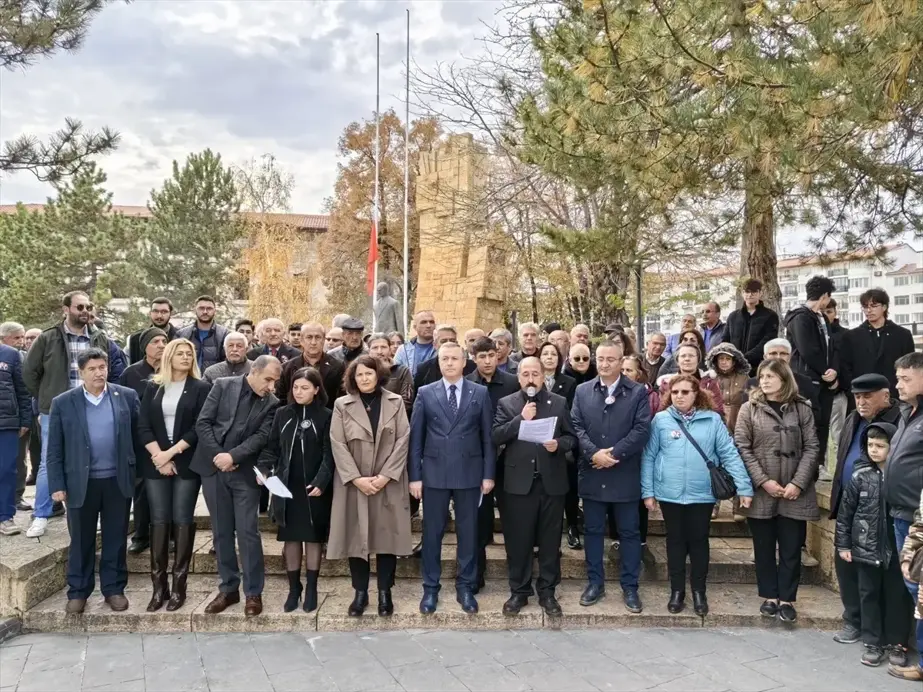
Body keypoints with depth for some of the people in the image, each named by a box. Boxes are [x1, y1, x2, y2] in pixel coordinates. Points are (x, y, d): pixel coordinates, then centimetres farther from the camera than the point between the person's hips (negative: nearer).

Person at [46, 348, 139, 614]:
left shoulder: (127, 396, 0)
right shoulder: (63, 403, -1)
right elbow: (54, 449, 0)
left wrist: (137, 469, 0)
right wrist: (57, 484, -4)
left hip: (118, 480, 1)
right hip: (80, 483, 0)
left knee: (115, 538, 10)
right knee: (81, 541, 11)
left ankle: (114, 589, 22)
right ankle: (78, 591, 24)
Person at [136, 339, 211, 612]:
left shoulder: (201, 388, 1)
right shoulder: (153, 387, 9)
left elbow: (199, 427, -6)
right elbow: (143, 426, 2)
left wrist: (171, 453, -12)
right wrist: (159, 457, -9)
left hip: (187, 463, -2)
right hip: (155, 462, 2)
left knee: (182, 520, -1)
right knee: (159, 520, 2)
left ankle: (179, 586, 6)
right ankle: (159, 585, 8)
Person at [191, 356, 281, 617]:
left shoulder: (272, 404, 0)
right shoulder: (223, 386, 0)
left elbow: (261, 436, -8)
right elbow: (203, 422, -3)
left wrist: (232, 456, -19)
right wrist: (218, 454, -11)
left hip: (245, 473, -1)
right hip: (214, 468, 1)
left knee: (248, 532, -3)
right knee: (221, 532, 9)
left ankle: (253, 592, 8)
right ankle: (228, 589, 21)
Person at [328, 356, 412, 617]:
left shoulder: (395, 402, 4)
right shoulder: (342, 405, 3)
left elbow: (403, 440, -3)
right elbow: (337, 444, -4)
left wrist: (385, 475, -12)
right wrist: (356, 478, -13)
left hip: (388, 483, 0)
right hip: (353, 483, 0)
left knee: (387, 536, 3)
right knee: (356, 536, 4)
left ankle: (385, 593, 15)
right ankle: (360, 593, 16)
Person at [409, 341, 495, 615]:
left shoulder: (480, 393, 2)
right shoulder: (425, 393, 2)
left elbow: (488, 436, 3)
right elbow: (415, 437, 1)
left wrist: (488, 474, -2)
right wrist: (415, 476, -4)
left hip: (469, 474, 0)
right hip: (434, 473, 0)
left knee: (468, 532, 8)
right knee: (432, 532, 7)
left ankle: (465, 587, 22)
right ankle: (430, 588, 20)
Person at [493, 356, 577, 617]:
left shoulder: (559, 402, 6)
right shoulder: (506, 403, 4)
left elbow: (572, 437, 5)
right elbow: (495, 437, -7)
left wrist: (559, 444, -15)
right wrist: (521, 419, -16)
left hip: (552, 482, 1)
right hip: (519, 482, -1)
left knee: (550, 540, 9)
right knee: (518, 540, 7)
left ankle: (547, 592, 22)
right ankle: (519, 591, 21)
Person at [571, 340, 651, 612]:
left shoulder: (638, 392, -1)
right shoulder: (582, 391, 7)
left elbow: (642, 429, -10)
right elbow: (576, 427, -1)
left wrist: (613, 453, -17)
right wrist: (594, 453, -16)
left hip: (625, 475, -2)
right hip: (592, 474, 2)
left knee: (630, 532, 7)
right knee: (593, 531, 11)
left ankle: (630, 587, 19)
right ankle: (595, 582, 24)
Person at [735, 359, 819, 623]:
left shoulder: (802, 409, 4)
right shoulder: (749, 408, 1)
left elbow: (811, 448, 0)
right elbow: (742, 448, -4)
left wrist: (798, 483, -11)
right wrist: (763, 481, -12)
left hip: (795, 493, 0)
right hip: (761, 492, 0)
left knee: (791, 549, 6)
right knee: (764, 548, 9)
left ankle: (787, 599, 18)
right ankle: (769, 596, 22)